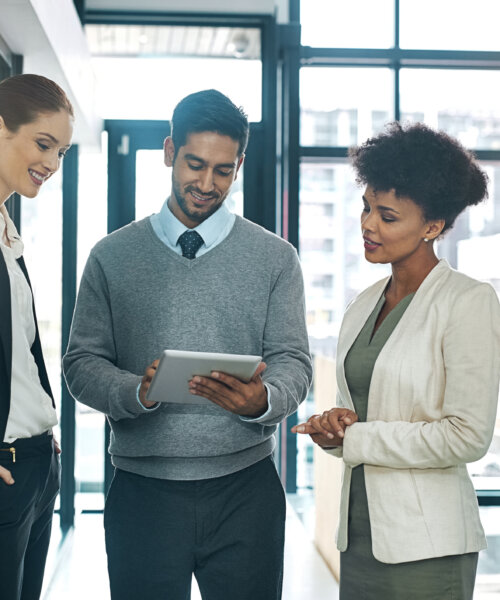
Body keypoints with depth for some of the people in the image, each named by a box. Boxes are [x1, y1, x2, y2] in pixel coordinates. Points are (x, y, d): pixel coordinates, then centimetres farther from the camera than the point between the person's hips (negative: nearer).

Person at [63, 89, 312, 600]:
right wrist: (137, 392, -18)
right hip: (142, 494, 0)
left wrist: (262, 400, -21)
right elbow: (82, 362, 3)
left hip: (245, 490, 0)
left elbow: (292, 361, 1)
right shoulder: (112, 257, 6)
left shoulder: (275, 258, 6)